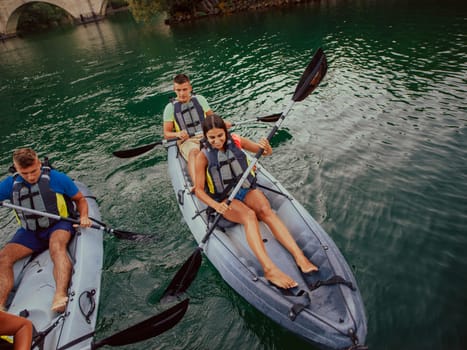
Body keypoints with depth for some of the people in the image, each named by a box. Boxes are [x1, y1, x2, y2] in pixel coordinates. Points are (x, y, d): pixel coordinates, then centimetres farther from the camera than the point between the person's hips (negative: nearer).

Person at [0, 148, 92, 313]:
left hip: (58, 225, -4)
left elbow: (80, 199, 3)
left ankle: (60, 296, -49)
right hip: (30, 232, 5)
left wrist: (83, 216, -16)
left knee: (57, 246, -36)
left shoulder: (57, 178, -6)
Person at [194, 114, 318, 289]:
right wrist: (215, 205, -27)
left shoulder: (236, 141, -3)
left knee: (266, 210, -28)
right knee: (249, 216, -33)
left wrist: (266, 148, -18)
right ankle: (269, 269, -47)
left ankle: (300, 257, -38)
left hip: (246, 189, 3)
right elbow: (199, 189, -9)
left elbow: (267, 153, 7)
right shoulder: (203, 156, -9)